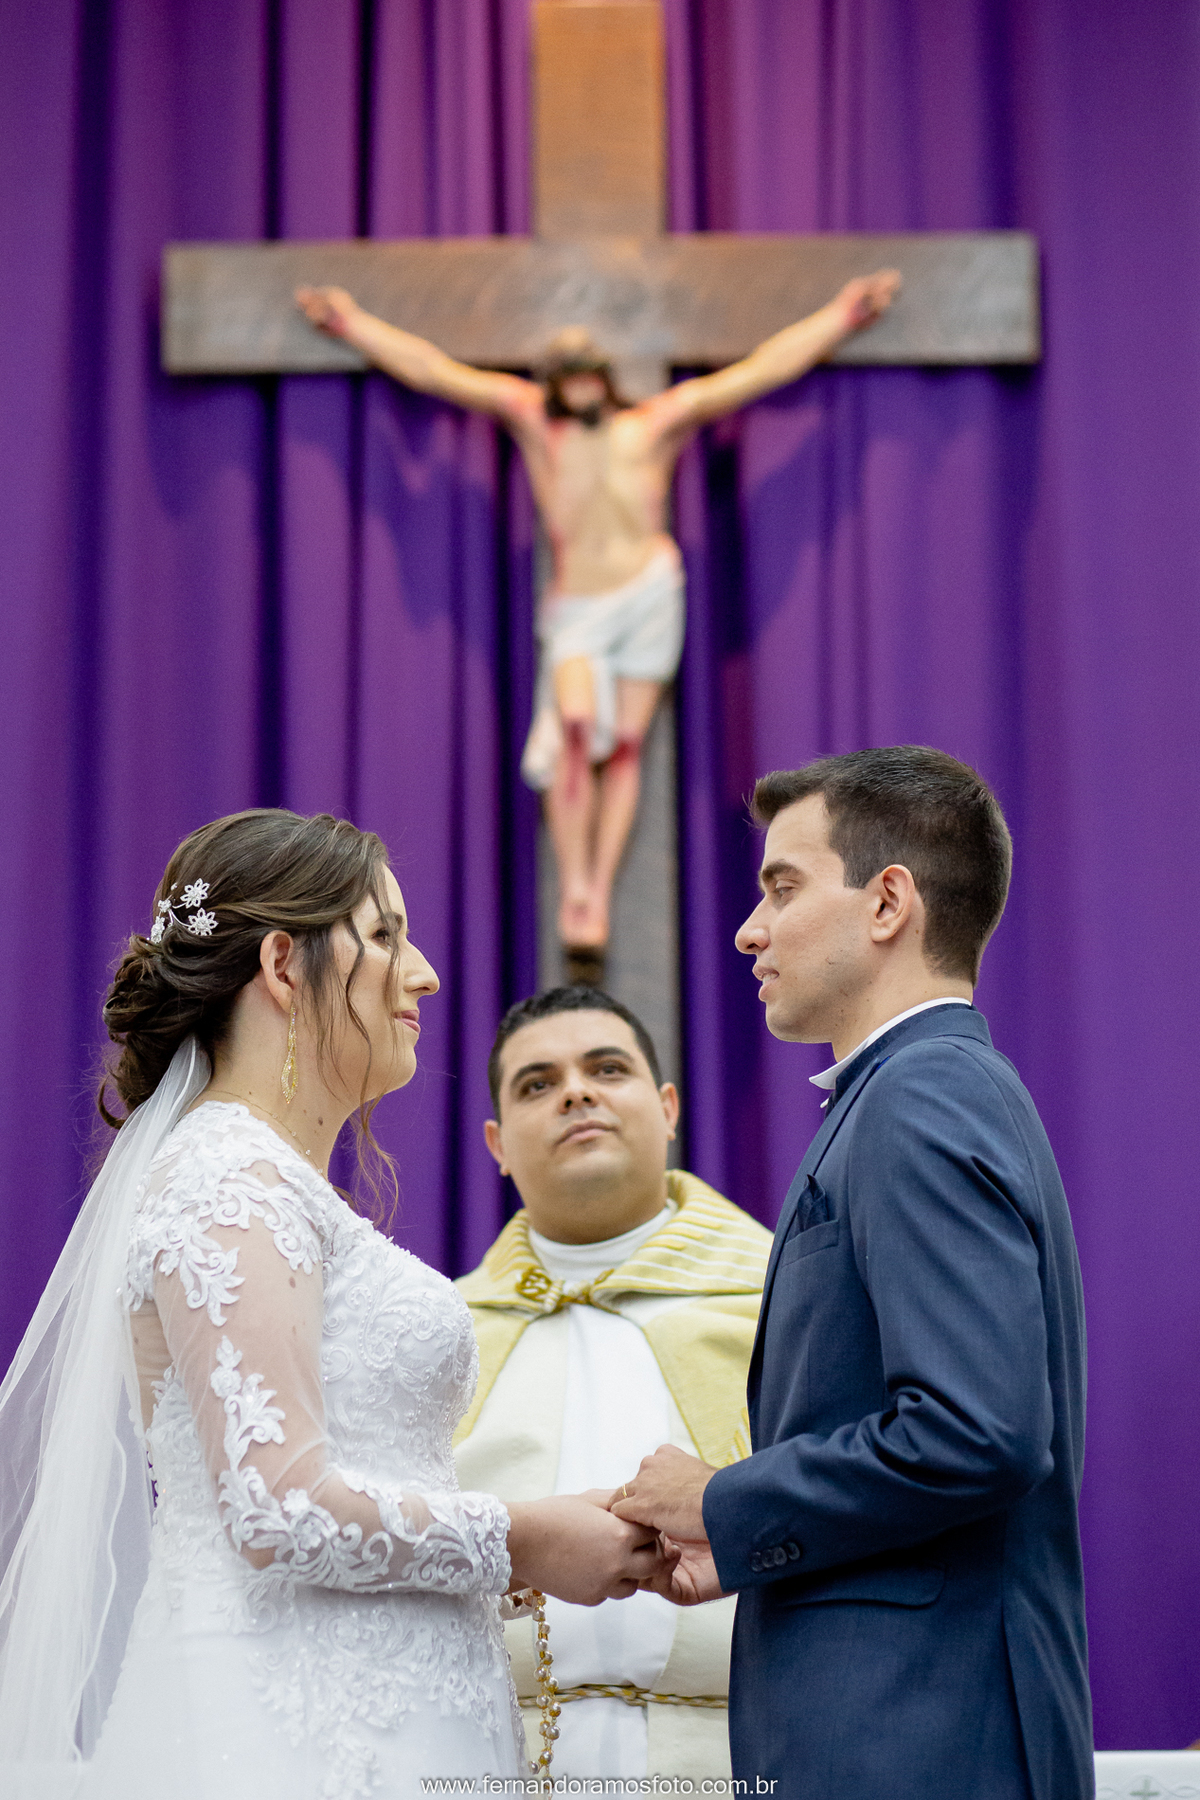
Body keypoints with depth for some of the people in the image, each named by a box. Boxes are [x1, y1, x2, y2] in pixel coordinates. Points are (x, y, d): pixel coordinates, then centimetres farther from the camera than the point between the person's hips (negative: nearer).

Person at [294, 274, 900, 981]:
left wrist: (842, 315, 10)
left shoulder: (657, 422, 14)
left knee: (625, 746, -3)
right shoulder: (533, 418, 14)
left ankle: (600, 899, 2)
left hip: (652, 591, 1)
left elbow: (760, 370, 13)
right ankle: (574, 891, -17)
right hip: (575, 611, -1)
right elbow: (434, 370, 15)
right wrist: (352, 324, 13)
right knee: (575, 725, -23)